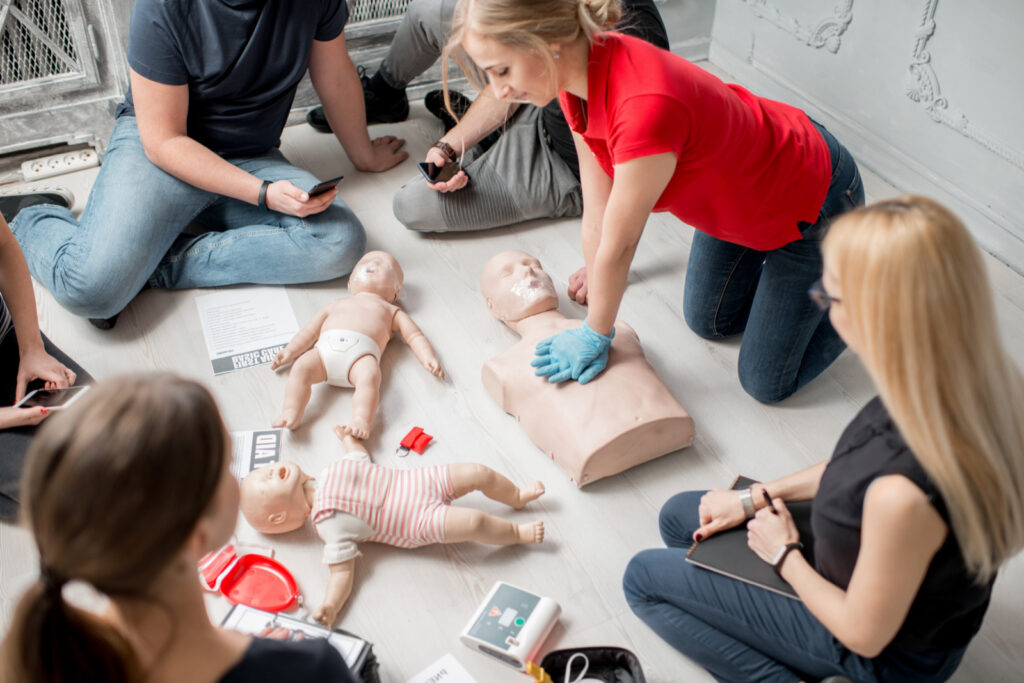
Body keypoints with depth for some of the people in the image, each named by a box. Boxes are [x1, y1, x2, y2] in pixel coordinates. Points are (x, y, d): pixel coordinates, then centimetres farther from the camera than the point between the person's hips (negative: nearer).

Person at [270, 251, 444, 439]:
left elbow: (415, 336, 24)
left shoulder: (391, 311, 36)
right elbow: (310, 332, 40)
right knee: (301, 367, -27)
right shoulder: (336, 304, 44)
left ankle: (361, 420, -49)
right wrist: (289, 351, 25)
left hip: (361, 352, -3)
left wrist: (429, 359, 5)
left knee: (369, 376, -35)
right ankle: (291, 413, -34)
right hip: (325, 347, 3)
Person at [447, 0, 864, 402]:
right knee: (709, 322, 23)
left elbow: (619, 244, -29)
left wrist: (595, 336, -15)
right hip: (739, 199, 7)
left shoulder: (646, 106, -43)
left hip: (811, 204, -7)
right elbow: (597, 211, -6)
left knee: (767, 383, 6)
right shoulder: (578, 74, -18)